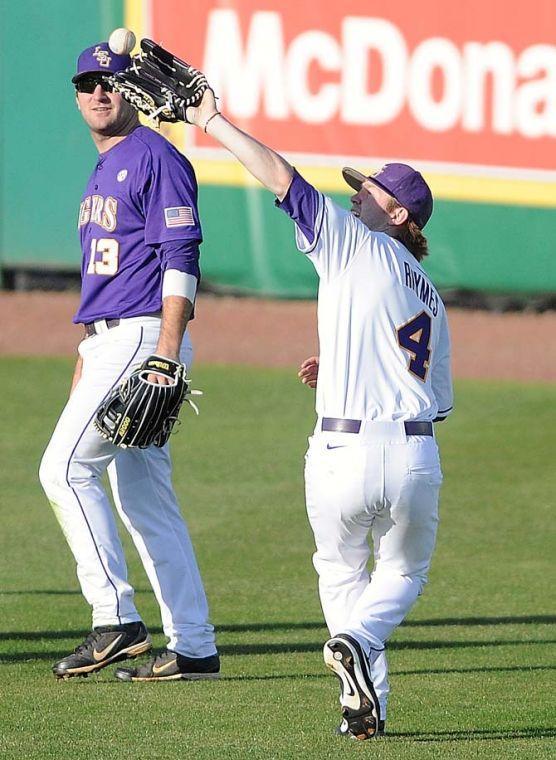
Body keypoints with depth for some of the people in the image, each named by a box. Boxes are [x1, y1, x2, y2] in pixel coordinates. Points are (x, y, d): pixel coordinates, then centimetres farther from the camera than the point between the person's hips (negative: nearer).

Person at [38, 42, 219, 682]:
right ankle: (192, 647, 8)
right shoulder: (102, 172, 21)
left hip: (144, 337, -10)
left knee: (65, 467, -16)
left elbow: (180, 259, -16)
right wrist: (85, 361, 23)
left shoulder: (156, 158, -8)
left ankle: (115, 618, -15)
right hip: (109, 344, 10)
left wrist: (166, 352, -24)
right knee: (144, 500, 7)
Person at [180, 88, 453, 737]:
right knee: (404, 573, 25)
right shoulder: (430, 297, 19)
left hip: (342, 451, -4)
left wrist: (211, 121, 3)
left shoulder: (354, 245, 1)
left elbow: (281, 178, -4)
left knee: (341, 569, 21)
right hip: (415, 455, 4)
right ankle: (360, 641, -7)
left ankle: (365, 694, 3)